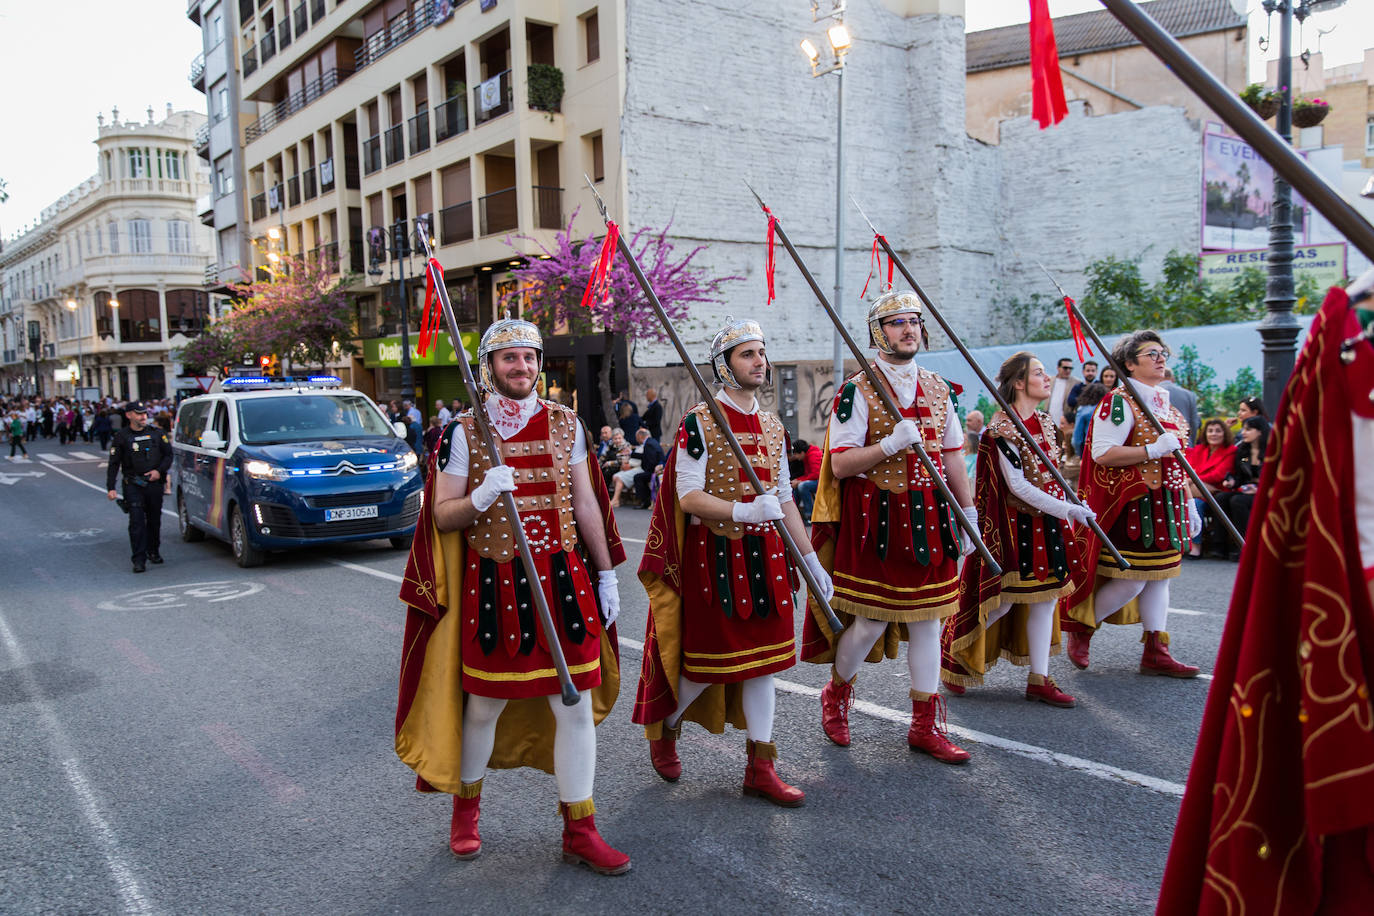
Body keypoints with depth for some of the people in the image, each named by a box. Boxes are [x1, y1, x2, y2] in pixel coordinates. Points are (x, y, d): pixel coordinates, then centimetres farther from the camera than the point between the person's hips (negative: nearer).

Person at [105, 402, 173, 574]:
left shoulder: (157, 433, 8)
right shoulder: (122, 437, 2)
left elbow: (168, 455, 12)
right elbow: (113, 464, 2)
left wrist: (159, 471, -6)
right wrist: (110, 487, -6)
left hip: (154, 483, 2)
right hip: (133, 485, -2)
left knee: (154, 520, 9)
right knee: (137, 521, -10)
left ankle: (153, 552, 26)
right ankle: (139, 559, -10)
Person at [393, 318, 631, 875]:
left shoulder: (565, 423, 7)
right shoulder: (462, 430, -2)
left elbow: (585, 504, 10)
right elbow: (442, 516, -2)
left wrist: (606, 573, 9)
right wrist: (480, 499, -23)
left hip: (563, 579, 3)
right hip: (492, 584, -2)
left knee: (576, 705, 4)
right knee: (485, 705, 10)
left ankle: (579, 832, 19)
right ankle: (465, 808, 37)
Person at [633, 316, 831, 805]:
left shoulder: (772, 427, 12)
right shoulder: (699, 422, -8)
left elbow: (784, 500, 16)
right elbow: (687, 497, -15)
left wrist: (812, 561, 13)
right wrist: (740, 511, -31)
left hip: (765, 554, 6)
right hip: (715, 554, -6)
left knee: (763, 658, 8)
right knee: (706, 660, 3)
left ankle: (760, 768, 18)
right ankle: (665, 730, 32)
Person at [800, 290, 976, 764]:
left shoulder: (938, 388, 11)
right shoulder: (856, 392, -7)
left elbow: (951, 456, 16)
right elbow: (840, 465, -11)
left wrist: (968, 512, 14)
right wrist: (891, 444, -22)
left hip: (928, 517, 5)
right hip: (875, 518, -5)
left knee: (927, 618, 9)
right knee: (870, 620, -1)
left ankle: (926, 725, 20)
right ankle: (837, 693, 27)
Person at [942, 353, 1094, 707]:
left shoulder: (1044, 421, 10)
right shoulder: (1002, 430, -15)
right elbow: (1018, 486, -20)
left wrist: (1070, 508, 13)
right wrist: (1067, 509, -23)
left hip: (1046, 524, 8)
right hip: (1015, 526, -8)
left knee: (1045, 598, 8)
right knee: (1003, 599, -3)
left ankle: (1039, 679, 15)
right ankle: (953, 654, 17)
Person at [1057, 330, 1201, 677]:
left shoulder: (1167, 406, 17)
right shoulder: (1119, 403, -10)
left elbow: (1175, 461, 22)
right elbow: (1101, 453, -20)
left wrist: (1189, 507, 19)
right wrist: (1153, 450, -24)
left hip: (1166, 505, 8)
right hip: (1133, 505, -8)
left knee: (1160, 577, 9)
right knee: (1130, 580, -7)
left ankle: (1155, 652, 15)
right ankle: (1080, 629, 14)